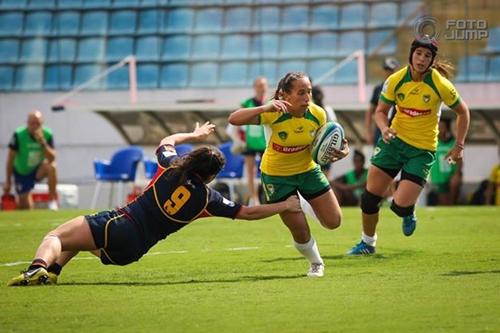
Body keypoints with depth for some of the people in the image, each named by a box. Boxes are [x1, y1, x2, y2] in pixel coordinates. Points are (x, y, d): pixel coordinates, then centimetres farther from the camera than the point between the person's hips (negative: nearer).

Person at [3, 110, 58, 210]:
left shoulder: (47, 134, -15)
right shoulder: (19, 135, -20)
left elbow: (52, 159, -21)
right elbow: (10, 159, -11)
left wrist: (42, 143, -35)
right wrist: (8, 181, -7)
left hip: (38, 171, 1)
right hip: (21, 172, -1)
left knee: (51, 166, -33)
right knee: (26, 208, -4)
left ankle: (52, 200, -19)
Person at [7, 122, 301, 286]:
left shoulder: (172, 167, 4)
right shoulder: (209, 199, 2)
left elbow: (166, 141, 30)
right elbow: (248, 213, 9)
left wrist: (195, 134, 47)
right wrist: (285, 206, 20)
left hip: (117, 225, -2)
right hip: (131, 251, 2)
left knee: (56, 236, -2)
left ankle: (38, 269, -35)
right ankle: (51, 272, 9)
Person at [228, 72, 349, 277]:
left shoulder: (317, 114, -17)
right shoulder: (275, 114, -30)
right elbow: (234, 119, -39)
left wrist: (339, 151, -23)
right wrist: (265, 108, -53)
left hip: (308, 170, 4)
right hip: (277, 175, -4)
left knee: (334, 221, 5)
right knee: (300, 232, -4)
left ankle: (307, 205, 38)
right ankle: (316, 264, 28)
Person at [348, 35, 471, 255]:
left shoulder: (440, 85, -14)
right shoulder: (396, 80, -8)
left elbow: (462, 112, 1)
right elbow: (380, 111, 3)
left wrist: (459, 146, -1)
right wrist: (384, 128, -18)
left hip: (422, 149, -3)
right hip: (395, 139, 3)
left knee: (400, 206, -13)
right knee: (370, 195, 0)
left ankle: (408, 215, 26)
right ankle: (367, 243, 23)